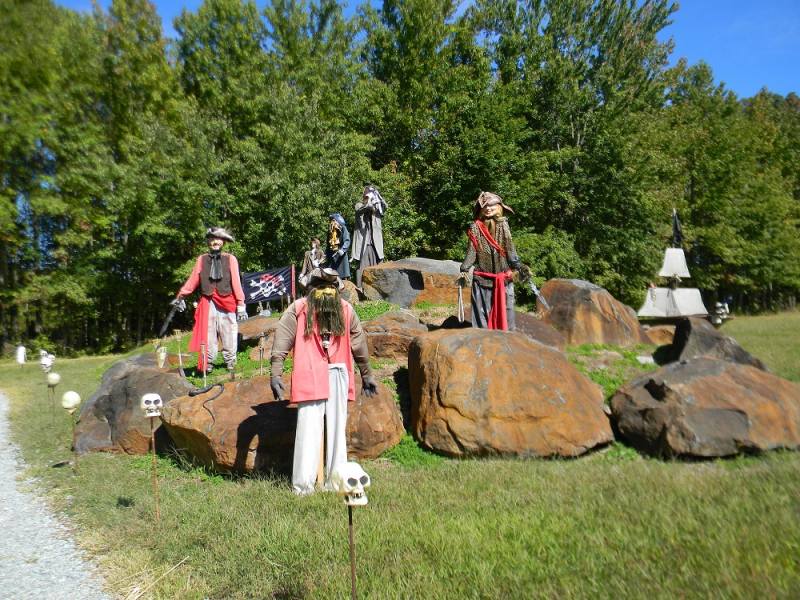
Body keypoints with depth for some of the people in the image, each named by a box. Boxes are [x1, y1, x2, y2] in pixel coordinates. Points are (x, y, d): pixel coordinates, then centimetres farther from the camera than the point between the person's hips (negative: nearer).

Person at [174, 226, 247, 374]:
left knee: (229, 333, 0)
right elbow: (193, 280, 15)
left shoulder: (230, 259, 8)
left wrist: (241, 305, -3)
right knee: (207, 334, 2)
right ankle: (207, 364, 10)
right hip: (207, 302, 2)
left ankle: (230, 361, 14)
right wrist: (180, 296, 6)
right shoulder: (202, 259, 14)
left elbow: (236, 283, 3)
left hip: (227, 302, -1)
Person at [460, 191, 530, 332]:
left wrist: (519, 267, -6)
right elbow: (471, 252, 0)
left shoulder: (503, 225, 5)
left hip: (503, 278, 1)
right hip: (482, 278, -1)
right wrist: (464, 270, -11)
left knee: (505, 310, 1)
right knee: (482, 312, 3)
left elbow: (510, 250, 3)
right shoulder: (475, 228, 4)